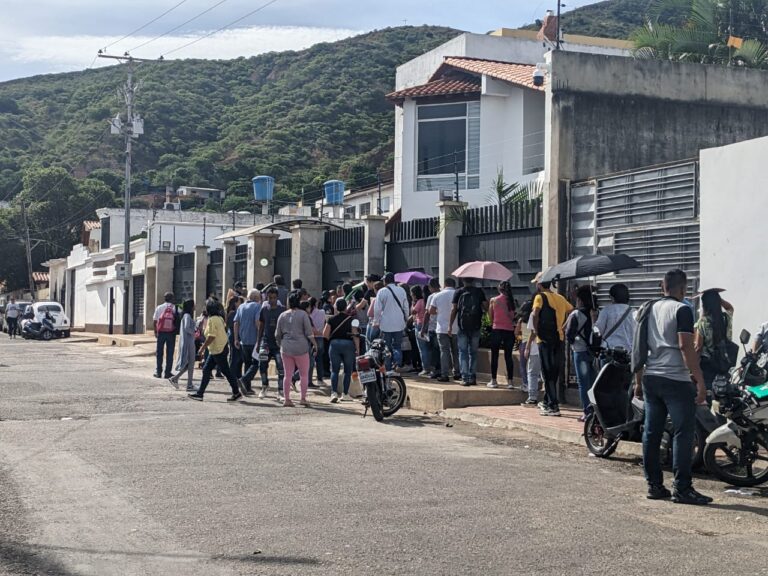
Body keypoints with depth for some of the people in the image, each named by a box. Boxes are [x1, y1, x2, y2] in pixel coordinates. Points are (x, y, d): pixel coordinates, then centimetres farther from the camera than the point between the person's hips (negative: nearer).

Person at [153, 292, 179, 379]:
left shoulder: (159, 308, 1)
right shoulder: (175, 308, -2)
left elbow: (155, 321, 2)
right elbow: (178, 321, -3)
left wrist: (155, 332, 8)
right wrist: (176, 330, 9)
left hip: (161, 332, 1)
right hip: (171, 333, -1)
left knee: (159, 352, 9)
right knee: (170, 353, 5)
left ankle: (158, 372, 9)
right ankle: (168, 372, 5)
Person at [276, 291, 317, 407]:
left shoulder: (283, 315, 6)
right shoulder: (303, 314, -5)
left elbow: (277, 335, 10)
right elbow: (309, 333, -6)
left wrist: (280, 345, 25)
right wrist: (314, 345, 3)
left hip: (286, 348, 3)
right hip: (300, 347, -3)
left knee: (287, 374, 9)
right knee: (304, 374, 7)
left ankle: (286, 399, 8)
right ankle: (303, 398, 4)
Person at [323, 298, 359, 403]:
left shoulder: (332, 319, 1)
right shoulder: (351, 319, -3)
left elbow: (325, 334, -3)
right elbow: (355, 335, -8)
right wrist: (357, 348, -4)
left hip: (334, 344, 1)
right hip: (348, 344, -1)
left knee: (334, 370, 5)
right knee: (347, 371, 9)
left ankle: (334, 392, -12)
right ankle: (345, 394, 9)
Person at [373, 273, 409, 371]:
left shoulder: (382, 292, -9)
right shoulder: (401, 291, 3)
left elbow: (377, 309, -8)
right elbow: (406, 307, 10)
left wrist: (376, 321, 4)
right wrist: (406, 319, 22)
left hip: (386, 324, -3)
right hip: (399, 324, 3)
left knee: (387, 347, 7)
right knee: (397, 345, 11)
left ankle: (388, 368, 8)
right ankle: (398, 363, -11)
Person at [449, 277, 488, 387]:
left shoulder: (458, 292, -1)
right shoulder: (479, 292, 1)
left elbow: (454, 310, -2)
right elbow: (485, 308, -3)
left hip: (463, 326, -1)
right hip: (476, 326, 1)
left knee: (463, 353, 3)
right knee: (473, 352, 11)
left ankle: (465, 378, -5)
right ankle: (472, 377, 10)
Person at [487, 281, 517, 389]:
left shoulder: (494, 300, -4)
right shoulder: (512, 301, 0)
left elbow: (490, 317, 5)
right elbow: (514, 317, 3)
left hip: (496, 330, -2)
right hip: (510, 331, 2)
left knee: (494, 355, 7)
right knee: (508, 356, 7)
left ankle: (493, 381, 8)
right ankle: (510, 381, 5)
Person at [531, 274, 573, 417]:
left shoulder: (540, 297, -6)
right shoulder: (560, 298, 13)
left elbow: (535, 315, -21)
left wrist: (536, 330, -10)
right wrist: (562, 327, 13)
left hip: (545, 339, -6)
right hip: (559, 338, 6)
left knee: (548, 373, -3)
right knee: (554, 372, 16)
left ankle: (553, 406, -6)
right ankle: (547, 402, 29)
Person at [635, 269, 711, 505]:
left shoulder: (648, 310, 14)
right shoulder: (681, 310, -8)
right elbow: (685, 346, -17)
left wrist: (638, 381, 20)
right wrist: (700, 381, -17)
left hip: (651, 379, 7)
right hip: (676, 380, -7)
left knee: (651, 433, 9)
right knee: (683, 434, -4)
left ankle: (654, 485, 12)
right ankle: (682, 489, -4)